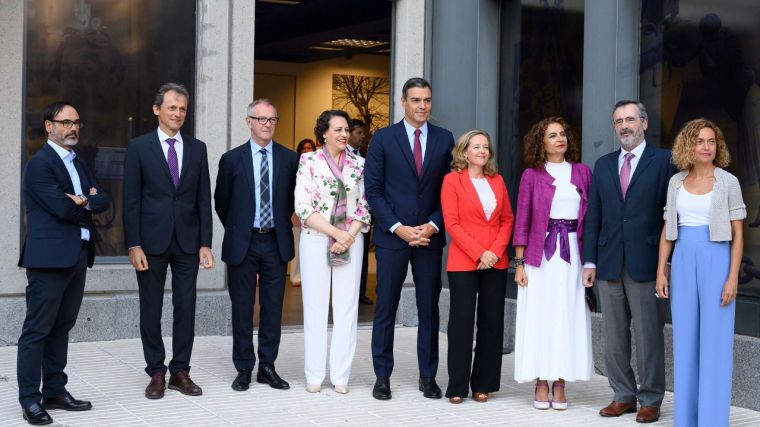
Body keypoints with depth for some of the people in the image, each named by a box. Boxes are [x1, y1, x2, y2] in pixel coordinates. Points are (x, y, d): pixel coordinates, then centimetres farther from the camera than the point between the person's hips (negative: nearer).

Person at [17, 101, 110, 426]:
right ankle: (30, 399, -1)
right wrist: (88, 205, 1)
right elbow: (62, 207, -16)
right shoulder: (39, 163, -7)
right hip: (50, 256, -8)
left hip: (78, 255, 8)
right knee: (37, 329, -4)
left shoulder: (79, 164, 20)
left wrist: (85, 201, -11)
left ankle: (55, 392, 18)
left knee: (62, 327, 12)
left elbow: (103, 200, 9)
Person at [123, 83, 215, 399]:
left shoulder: (197, 148, 8)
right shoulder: (139, 147, 0)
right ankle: (156, 373, 15)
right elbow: (131, 200, -3)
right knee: (151, 310, 5)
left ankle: (180, 372, 15)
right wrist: (134, 245, -10)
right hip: (151, 241, -2)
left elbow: (204, 199, 7)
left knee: (186, 308, 5)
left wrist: (205, 243, 1)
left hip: (187, 241, 2)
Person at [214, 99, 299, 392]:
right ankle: (244, 369, 13)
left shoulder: (289, 159, 3)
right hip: (242, 243, -1)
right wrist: (235, 229, 10)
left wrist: (282, 225, 10)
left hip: (276, 242, 1)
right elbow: (221, 201, 8)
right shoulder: (232, 159, -1)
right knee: (242, 308, 4)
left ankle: (267, 367, 16)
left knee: (273, 307, 6)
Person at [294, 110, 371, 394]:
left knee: (347, 309, 2)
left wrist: (349, 237, -9)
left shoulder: (358, 164, 7)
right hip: (316, 241, -2)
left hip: (351, 241, 2)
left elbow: (365, 207, 6)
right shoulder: (308, 162, -1)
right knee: (315, 308, 1)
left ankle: (341, 376, 9)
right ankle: (314, 375, 10)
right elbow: (303, 208, -7)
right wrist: (336, 232, -13)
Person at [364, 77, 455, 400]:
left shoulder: (444, 139, 7)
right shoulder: (383, 139, 1)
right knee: (385, 309, 2)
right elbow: (373, 190, -2)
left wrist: (433, 226, -7)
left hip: (430, 237, 2)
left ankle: (428, 376, 15)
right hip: (391, 236, -2)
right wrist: (398, 227, -11)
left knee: (429, 309, 6)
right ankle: (382, 376, 11)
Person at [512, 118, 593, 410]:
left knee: (569, 317, 2)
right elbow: (522, 221, 2)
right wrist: (519, 262, -4)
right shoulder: (532, 175, 3)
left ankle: (560, 385, 9)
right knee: (540, 317, 0)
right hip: (541, 253, -2)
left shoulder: (583, 172, 9)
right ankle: (541, 384, 7)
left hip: (573, 253, 2)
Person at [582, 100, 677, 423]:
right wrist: (589, 262, 5)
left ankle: (651, 400, 11)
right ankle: (624, 396, 20)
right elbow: (593, 216, 11)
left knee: (649, 335, 1)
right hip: (609, 264, 5)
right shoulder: (603, 165, 13)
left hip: (647, 263, -4)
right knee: (613, 336, 9)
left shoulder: (664, 161, 0)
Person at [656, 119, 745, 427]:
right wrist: (661, 272, 2)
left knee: (715, 343, -3)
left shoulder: (729, 182, -4)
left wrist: (733, 278, -12)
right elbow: (668, 230, 10)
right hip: (684, 265, 4)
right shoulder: (676, 182, 7)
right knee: (685, 341, 6)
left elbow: (738, 234, -5)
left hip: (717, 264, -4)